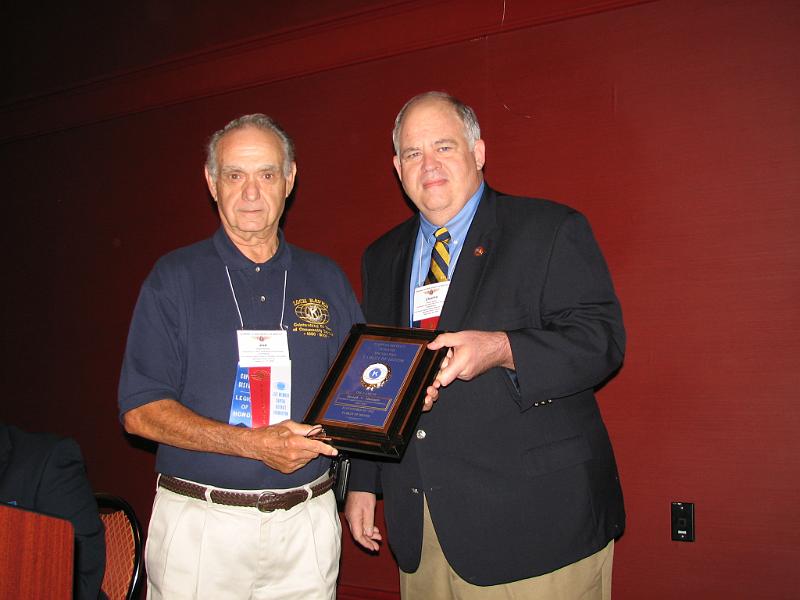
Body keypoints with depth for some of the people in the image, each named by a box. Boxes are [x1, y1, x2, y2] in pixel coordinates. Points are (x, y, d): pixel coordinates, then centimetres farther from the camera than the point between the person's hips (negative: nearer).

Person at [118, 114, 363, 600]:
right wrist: (252, 444, -18)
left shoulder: (326, 279, 8)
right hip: (200, 524, -2)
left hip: (308, 522, 3)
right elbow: (141, 410, -8)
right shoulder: (175, 277, -1)